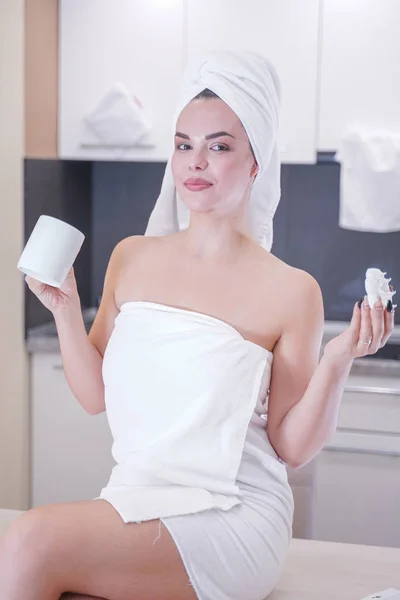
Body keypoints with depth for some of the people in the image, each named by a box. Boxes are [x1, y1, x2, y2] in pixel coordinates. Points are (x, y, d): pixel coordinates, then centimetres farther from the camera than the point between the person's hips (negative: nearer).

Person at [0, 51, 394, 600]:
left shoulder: (291, 292, -6)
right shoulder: (132, 259, 7)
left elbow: (292, 448, -3)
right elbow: (95, 396, 11)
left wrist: (336, 363, -17)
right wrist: (65, 309, -1)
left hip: (232, 519, -3)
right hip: (133, 497, 4)